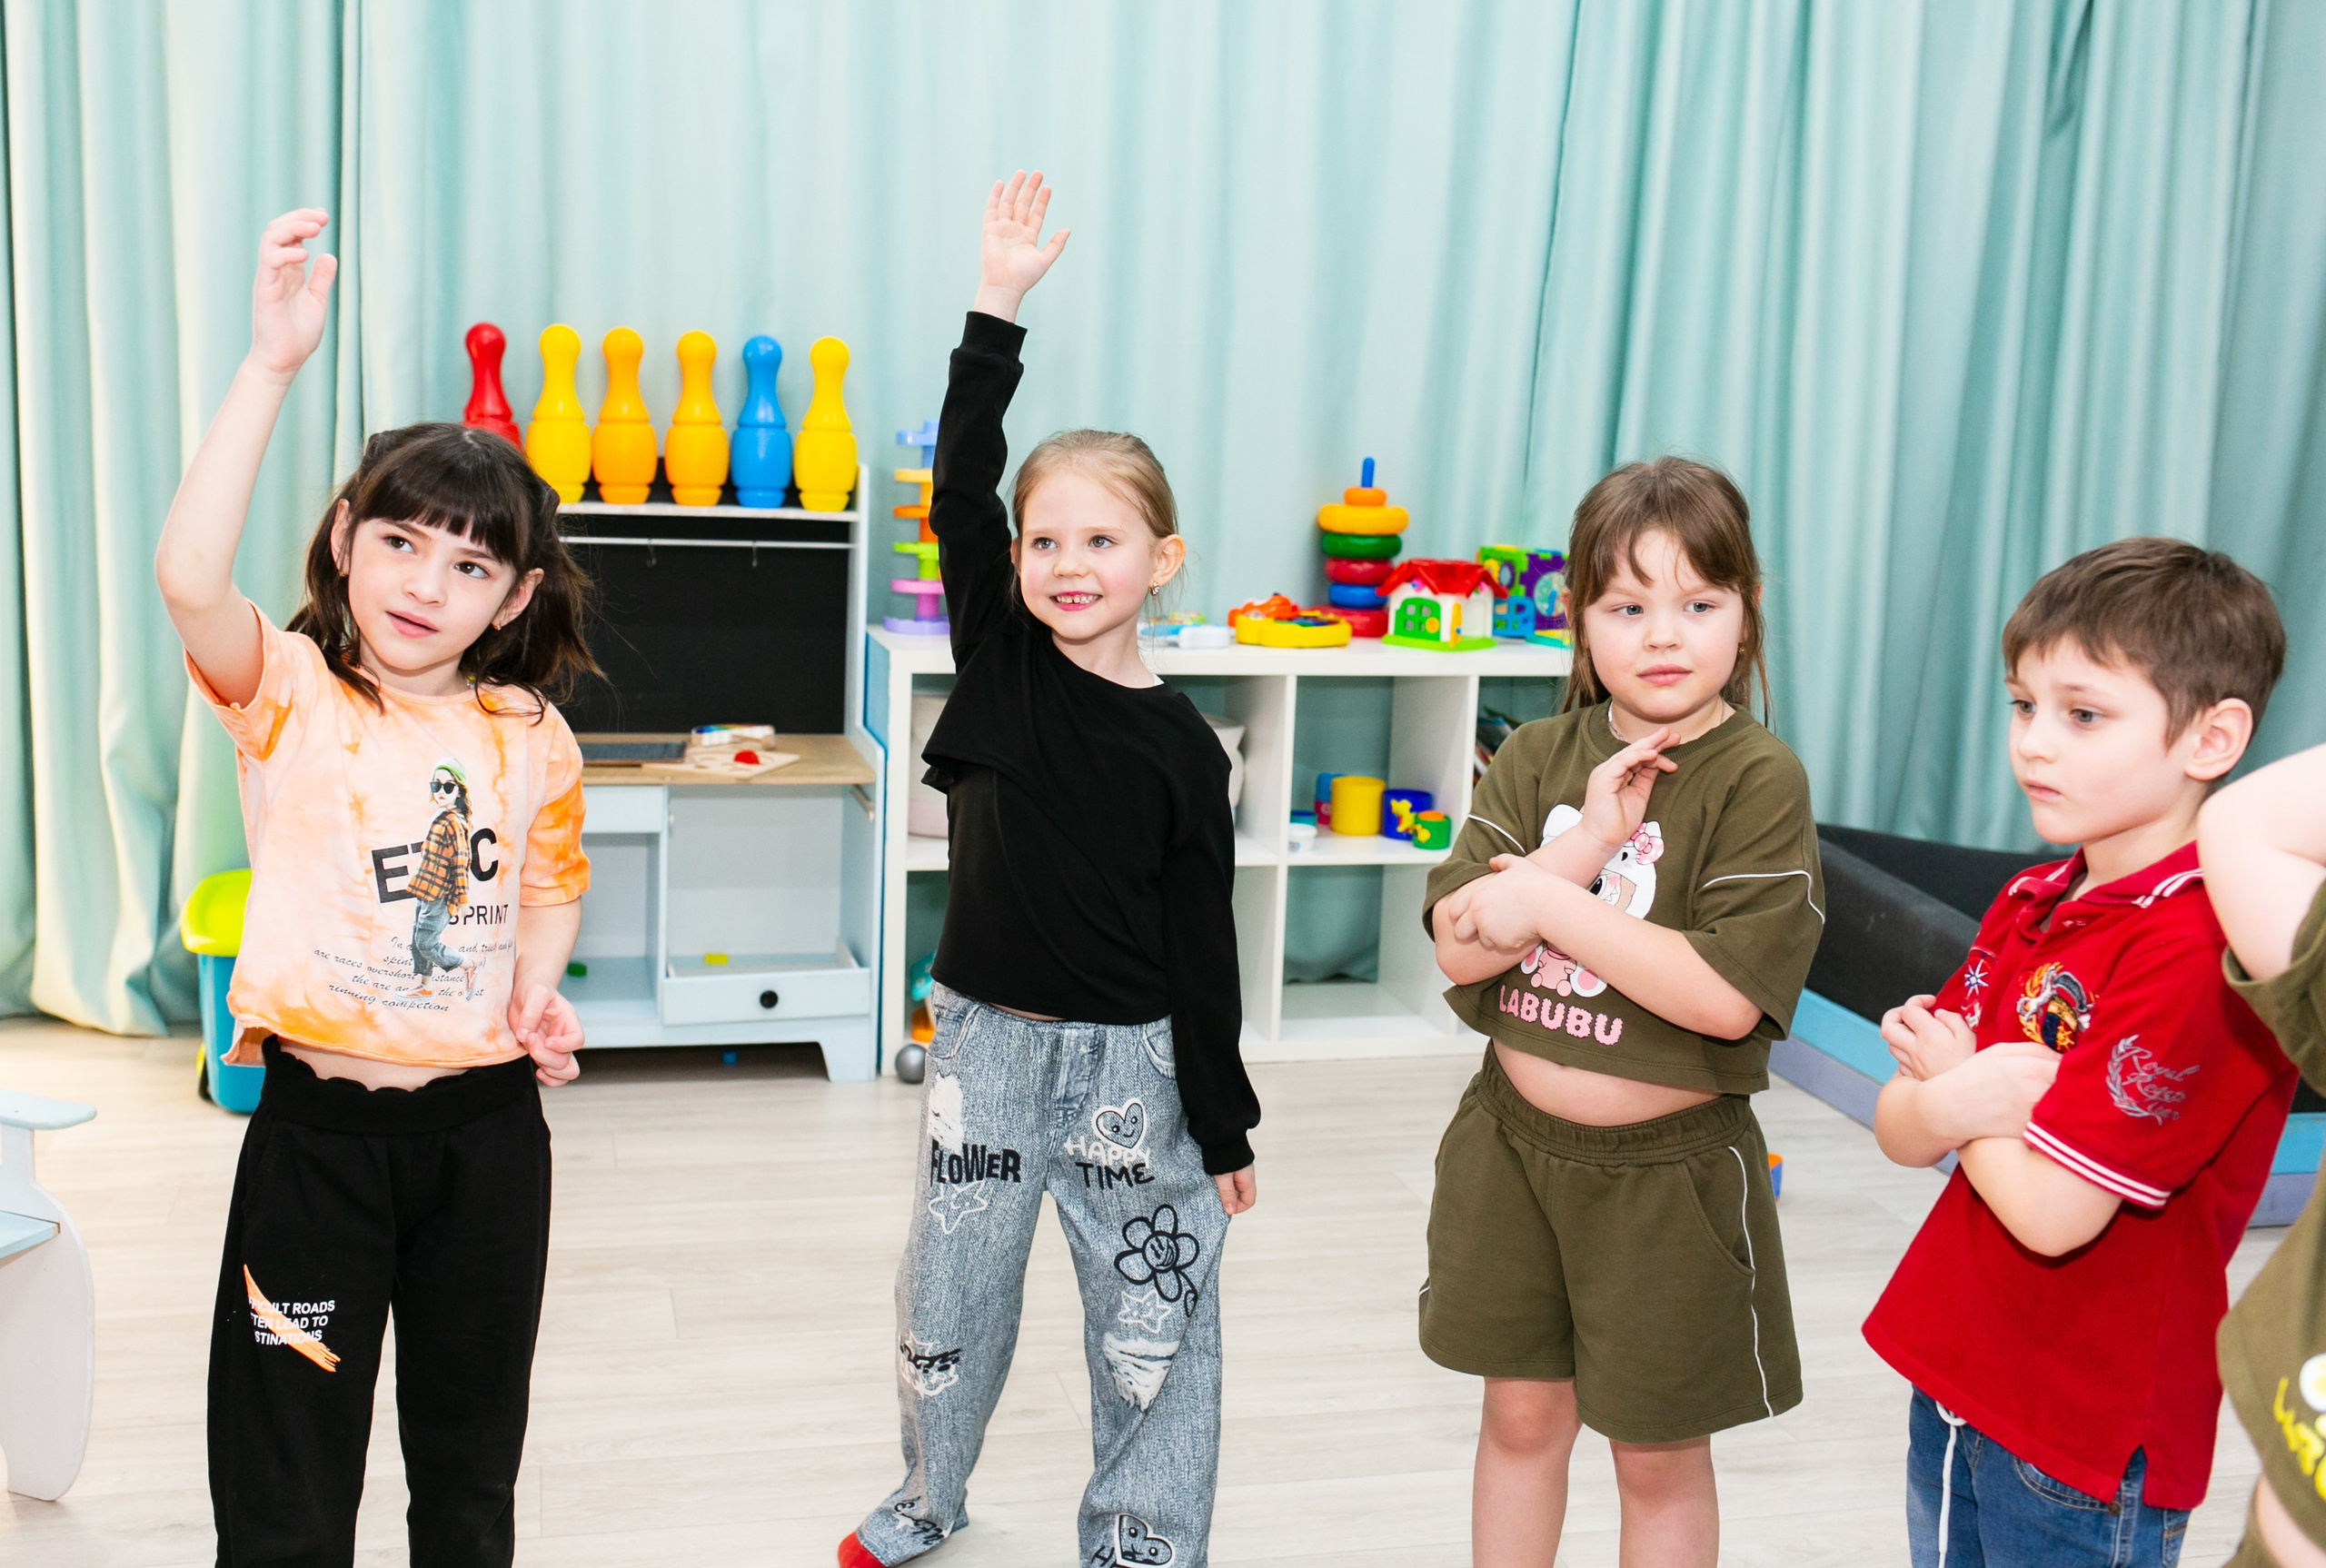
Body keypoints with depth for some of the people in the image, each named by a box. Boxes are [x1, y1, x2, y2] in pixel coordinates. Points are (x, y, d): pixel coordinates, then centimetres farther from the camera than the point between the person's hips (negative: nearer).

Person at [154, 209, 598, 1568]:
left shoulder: (531, 738, 0)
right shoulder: (289, 693, -10)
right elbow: (189, 577, -30)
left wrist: (537, 992, -5)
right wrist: (274, 363, -35)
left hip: (485, 1124, 3)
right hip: (319, 1124, -3)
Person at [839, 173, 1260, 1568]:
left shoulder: (1180, 745, -7)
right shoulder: (998, 658, -2)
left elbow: (1202, 938, -5)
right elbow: (960, 482, -12)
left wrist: (1224, 1123, -3)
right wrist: (1000, 311, -19)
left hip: (1131, 1059, -2)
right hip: (988, 1037, 2)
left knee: (1153, 1315, 7)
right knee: (949, 1293, 16)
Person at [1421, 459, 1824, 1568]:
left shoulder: (1761, 782, -14)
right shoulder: (1536, 758, -1)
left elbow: (1727, 995, -23)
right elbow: (1458, 946, -9)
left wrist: (1548, 903, -22)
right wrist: (1585, 843, -21)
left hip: (1668, 1166, -4)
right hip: (1514, 1138, 4)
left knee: (1659, 1456, 12)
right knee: (1521, 1412, 19)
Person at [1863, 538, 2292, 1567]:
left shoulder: (2205, 954, -23)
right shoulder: (2031, 905, 4)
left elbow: (2051, 1213, -25)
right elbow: (1897, 1130, 2)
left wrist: (1952, 1077, -9)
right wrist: (1953, 1101, -19)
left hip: (2086, 1442, -7)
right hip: (1955, 1377, 8)